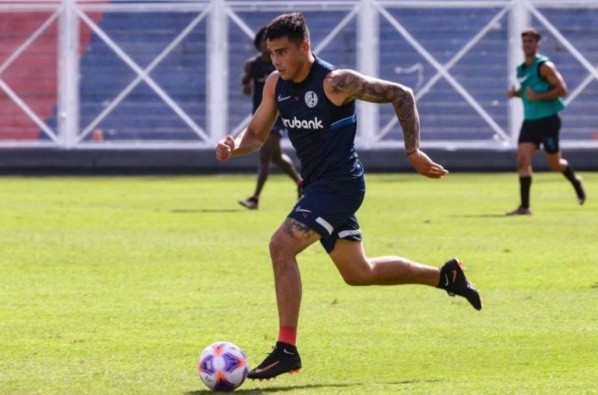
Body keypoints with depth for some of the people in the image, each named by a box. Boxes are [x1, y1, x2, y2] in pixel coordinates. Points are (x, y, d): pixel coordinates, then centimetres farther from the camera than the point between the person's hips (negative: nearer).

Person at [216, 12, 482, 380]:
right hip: (319, 185, 9)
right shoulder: (276, 84, 2)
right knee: (359, 273, 20)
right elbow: (257, 133, 12)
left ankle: (286, 349, -19)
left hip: (340, 184, -9)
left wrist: (413, 151, -15)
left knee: (281, 247, -23)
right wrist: (233, 146, -11)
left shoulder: (336, 83, -18)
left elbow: (401, 94, -13)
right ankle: (445, 275, 37)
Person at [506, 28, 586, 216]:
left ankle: (575, 181, 36)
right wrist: (516, 93, 4)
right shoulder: (521, 69, 10)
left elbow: (562, 90, -17)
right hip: (530, 121, 6)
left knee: (554, 163, 4)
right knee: (523, 161, -9)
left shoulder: (544, 66, -12)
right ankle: (524, 206, -10)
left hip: (548, 120, -6)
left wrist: (538, 96, -24)